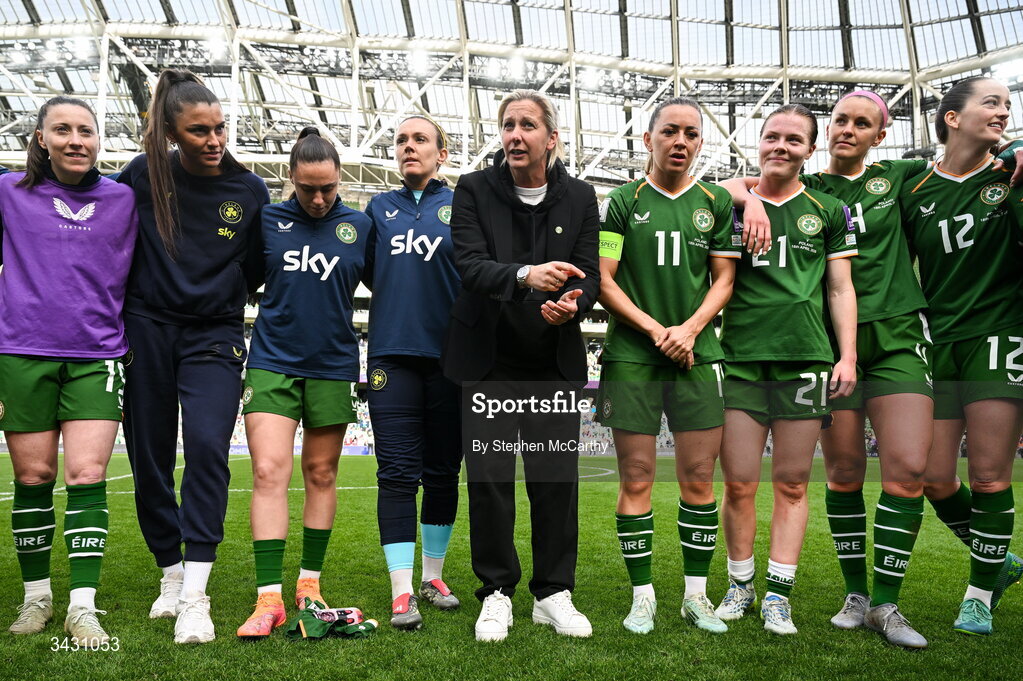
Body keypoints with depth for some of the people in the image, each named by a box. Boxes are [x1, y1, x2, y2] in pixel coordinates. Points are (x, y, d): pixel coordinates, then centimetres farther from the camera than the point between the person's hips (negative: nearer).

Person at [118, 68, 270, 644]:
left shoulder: (249, 189, -1)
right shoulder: (142, 176, -1)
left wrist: (221, 296, 4)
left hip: (214, 335, -1)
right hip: (146, 330, 2)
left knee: (207, 446, -19)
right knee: (150, 459, 6)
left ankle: (196, 595, -15)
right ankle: (171, 576, 24)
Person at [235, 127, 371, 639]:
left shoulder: (360, 226, 3)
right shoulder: (268, 220, 3)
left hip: (333, 365, 1)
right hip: (272, 361, 0)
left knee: (321, 474, 8)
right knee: (268, 472, -11)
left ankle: (309, 582, 21)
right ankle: (268, 597, -9)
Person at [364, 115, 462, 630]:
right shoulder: (380, 208, 13)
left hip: (449, 355, 0)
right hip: (393, 352, 1)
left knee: (442, 472, 9)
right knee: (397, 473, -4)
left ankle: (433, 577, 23)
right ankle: (401, 592, 1)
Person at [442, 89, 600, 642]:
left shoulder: (579, 197, 5)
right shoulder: (473, 191, -1)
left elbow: (590, 274, -1)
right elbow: (470, 265, -15)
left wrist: (572, 303, -24)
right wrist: (525, 275, -34)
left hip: (556, 362, 2)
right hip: (488, 359, -1)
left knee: (557, 477, 3)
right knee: (489, 476, 1)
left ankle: (553, 594, 18)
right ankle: (496, 594, 16)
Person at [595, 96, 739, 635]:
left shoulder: (716, 203, 11)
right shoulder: (622, 201, 4)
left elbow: (723, 280, 9)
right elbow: (603, 281, 0)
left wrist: (689, 328, -7)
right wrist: (655, 329, -9)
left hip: (696, 353, 2)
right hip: (631, 355, -2)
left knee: (698, 477, 3)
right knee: (636, 478, 0)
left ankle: (696, 594, 17)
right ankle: (642, 596, 12)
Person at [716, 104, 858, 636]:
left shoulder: (828, 211, 10)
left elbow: (840, 289, 9)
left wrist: (848, 356, 2)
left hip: (806, 360, 0)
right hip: (740, 360, 0)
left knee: (792, 485, 4)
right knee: (739, 485, 2)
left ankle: (778, 594, 14)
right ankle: (740, 586, 19)